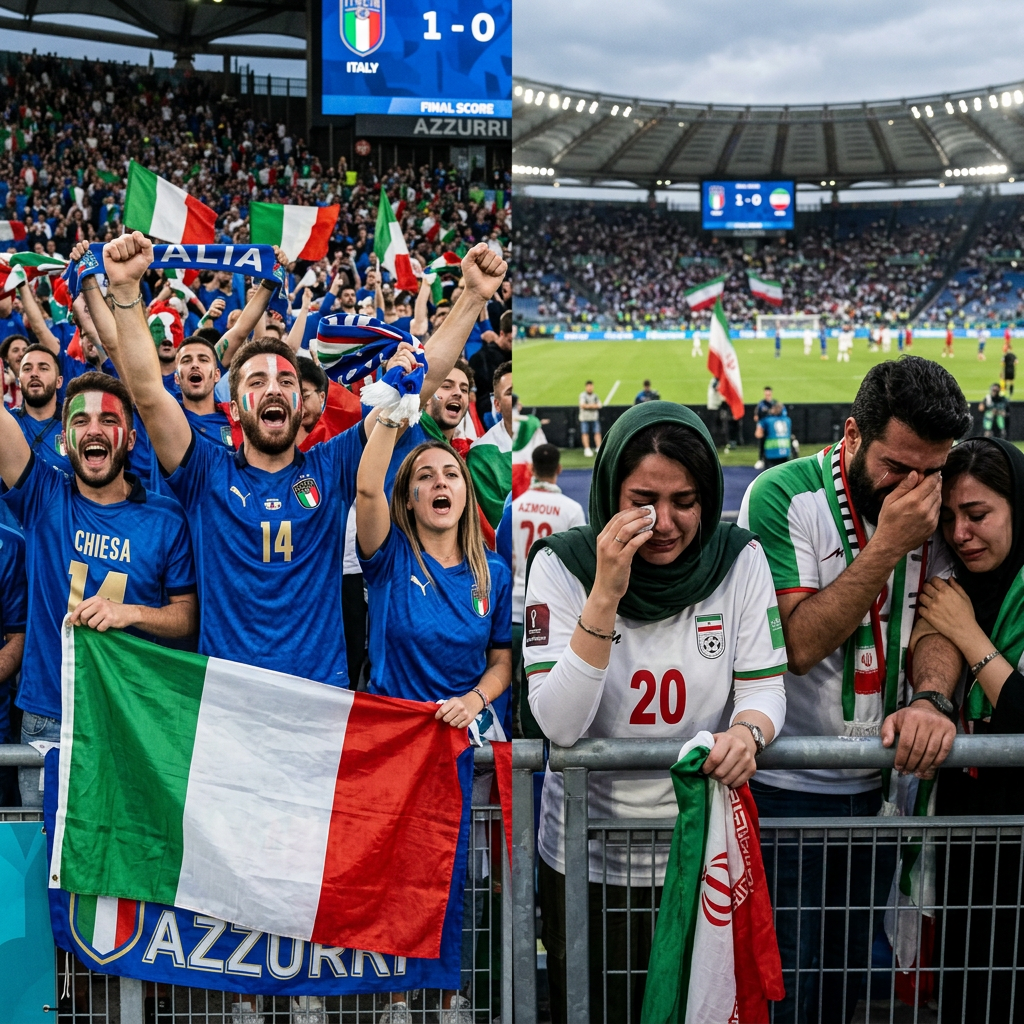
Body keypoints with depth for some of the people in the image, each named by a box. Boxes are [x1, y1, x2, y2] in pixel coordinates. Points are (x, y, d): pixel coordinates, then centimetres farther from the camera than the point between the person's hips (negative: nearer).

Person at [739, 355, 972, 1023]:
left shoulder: (931, 503, 0)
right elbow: (800, 642, -23)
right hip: (786, 790, -5)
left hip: (879, 783, 5)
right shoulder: (784, 497, -17)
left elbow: (942, 615, -3)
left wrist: (930, 698, -23)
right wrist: (887, 545, -26)